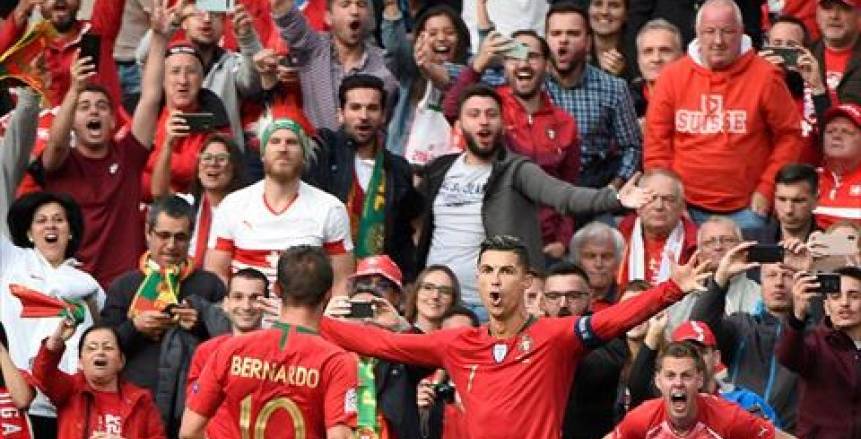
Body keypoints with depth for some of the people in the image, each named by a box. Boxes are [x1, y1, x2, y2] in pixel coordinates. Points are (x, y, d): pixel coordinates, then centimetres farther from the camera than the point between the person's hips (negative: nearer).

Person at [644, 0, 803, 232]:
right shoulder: (673, 76, 2)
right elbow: (656, 139, 6)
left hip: (745, 209, -2)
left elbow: (789, 135, 2)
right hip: (686, 207, 2)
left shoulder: (764, 76, -3)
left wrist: (766, 189, -2)